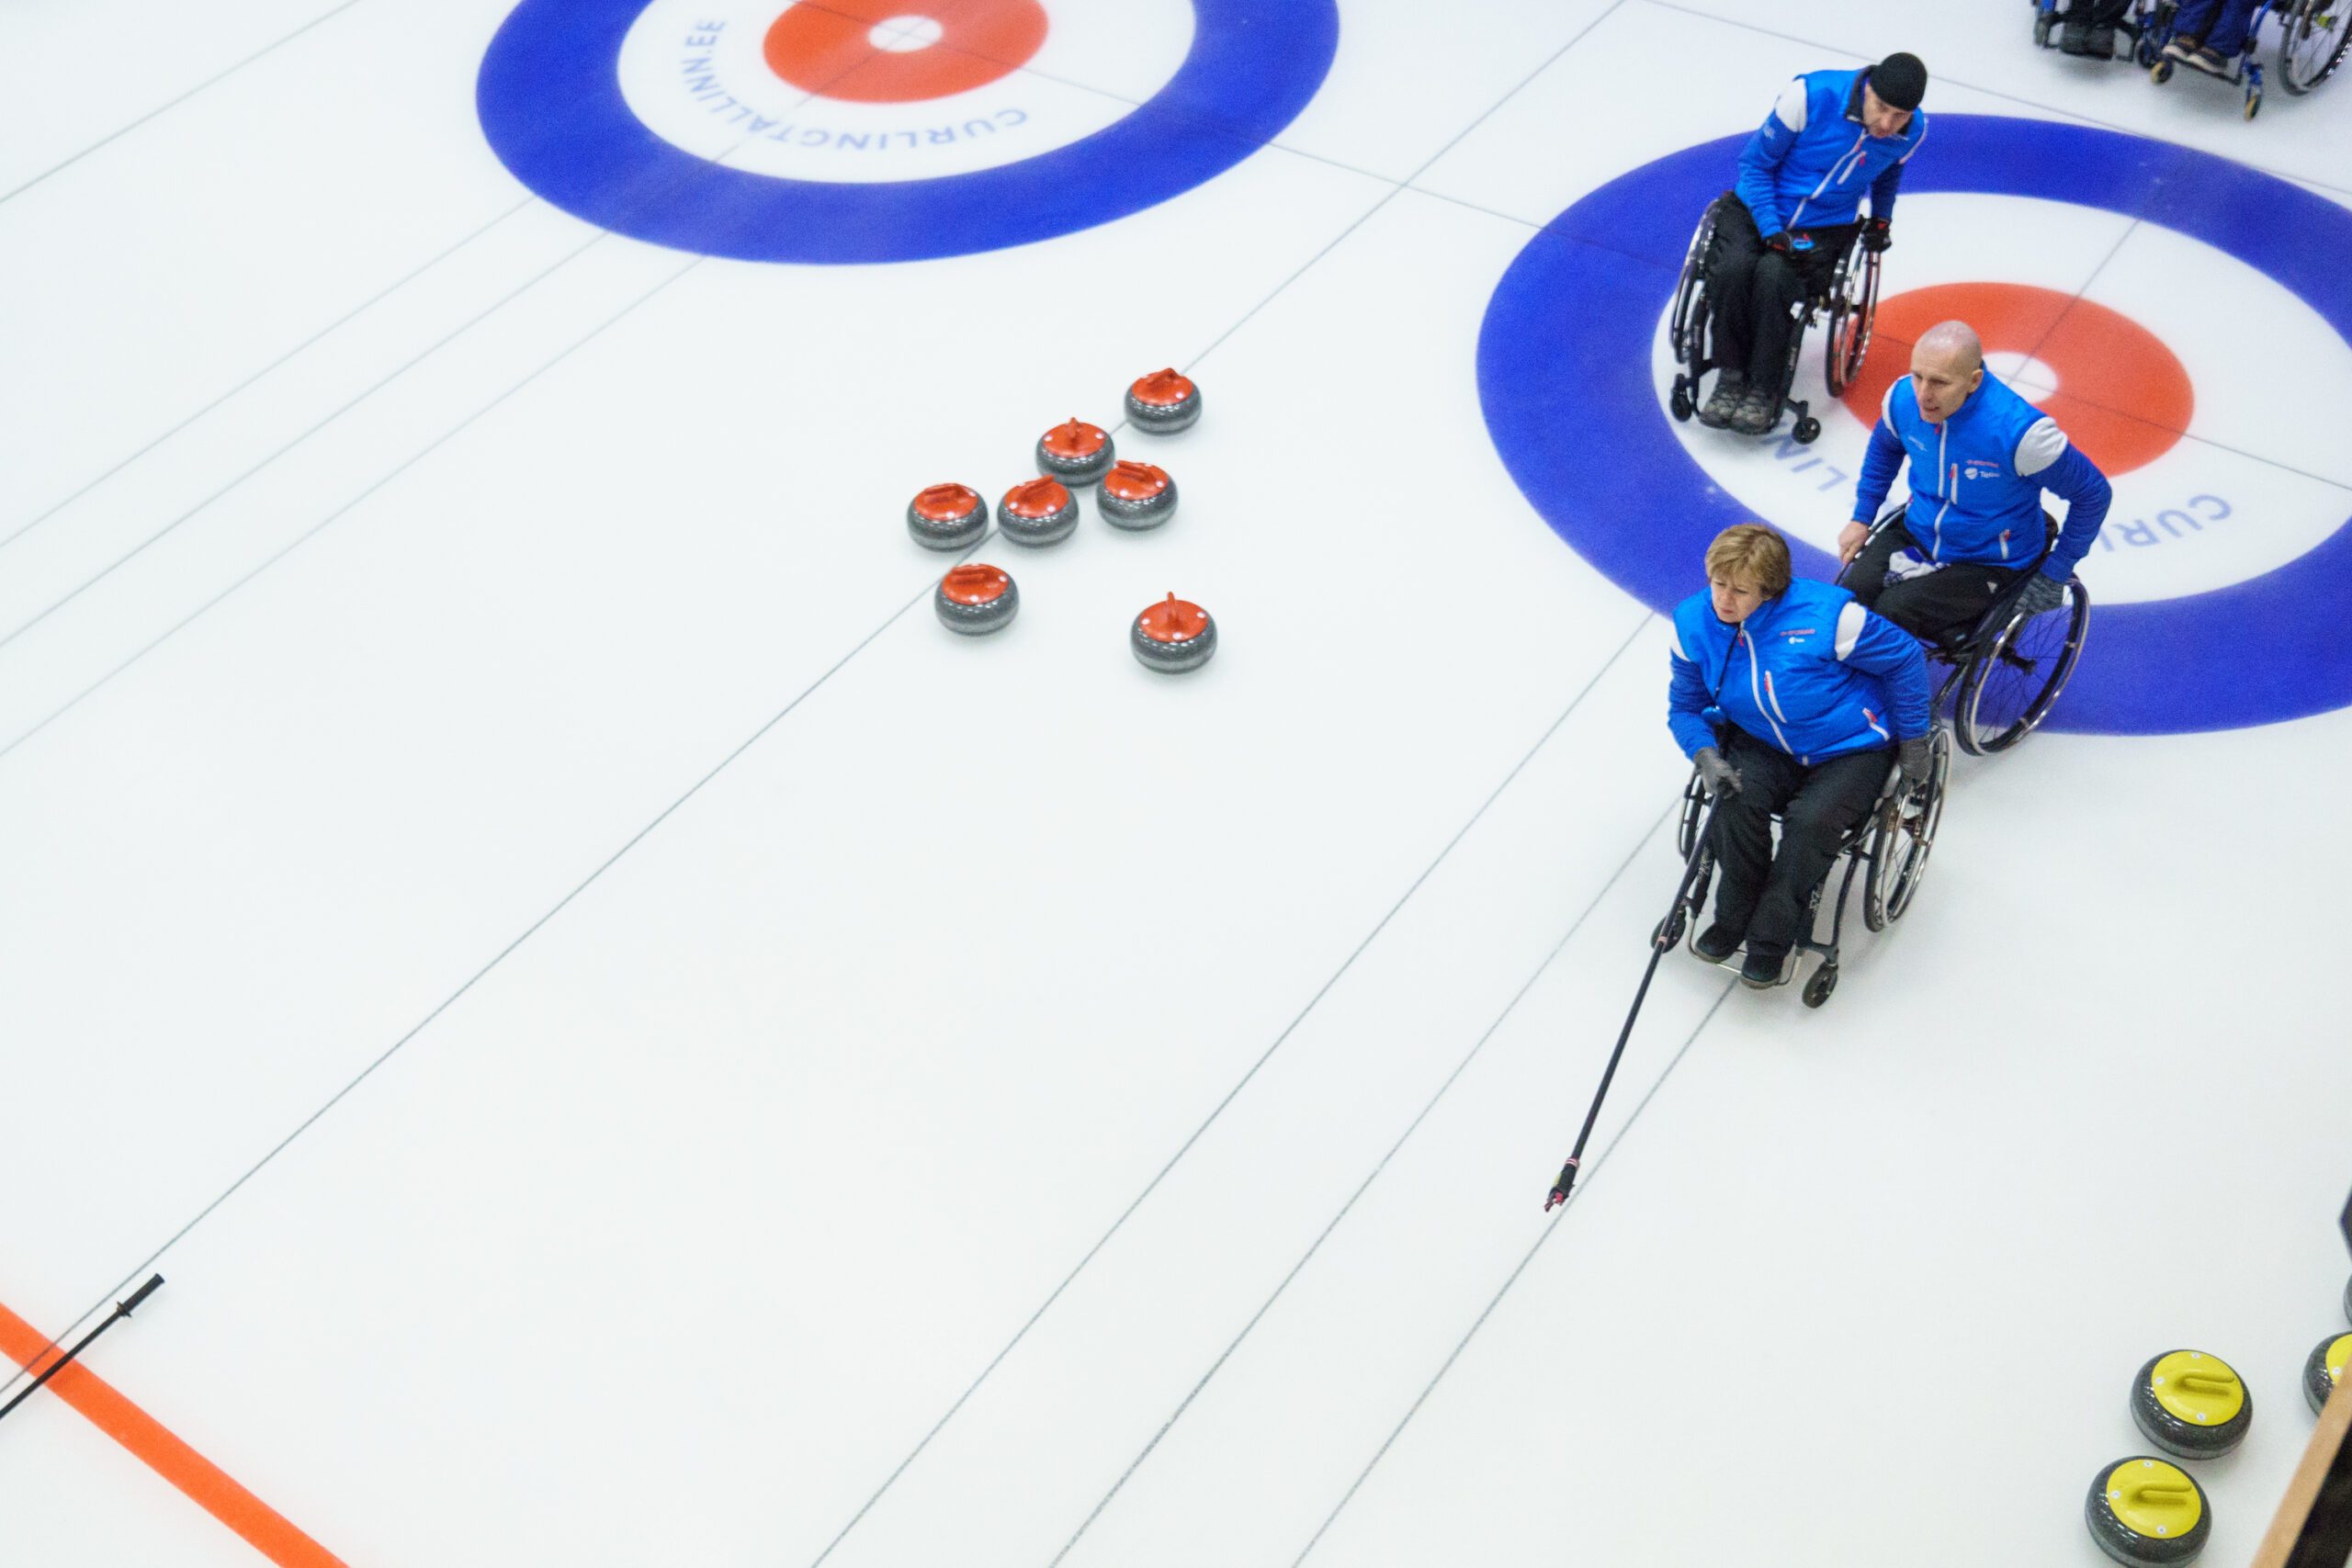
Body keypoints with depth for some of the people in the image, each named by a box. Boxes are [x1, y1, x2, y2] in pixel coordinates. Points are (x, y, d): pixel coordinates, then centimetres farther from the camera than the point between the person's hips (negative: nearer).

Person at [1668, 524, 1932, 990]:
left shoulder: (1826, 615, -27)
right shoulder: (1694, 624, -13)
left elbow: (1904, 659, -11)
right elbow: (1684, 706, 1)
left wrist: (1913, 740, -3)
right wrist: (1705, 754, -20)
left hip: (1849, 751, -3)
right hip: (1763, 746, 3)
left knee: (1811, 821, -30)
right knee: (1737, 798, -28)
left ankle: (1770, 938, -9)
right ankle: (1734, 919, -5)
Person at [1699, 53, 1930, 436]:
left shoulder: (1913, 131, -7)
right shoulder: (1811, 94, -20)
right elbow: (1755, 162, -11)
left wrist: (1881, 218, 8)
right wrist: (1772, 231, -20)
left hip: (1825, 228, 1)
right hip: (1757, 208, -1)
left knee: (1774, 275, -31)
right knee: (1734, 267, -32)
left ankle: (1765, 390, -20)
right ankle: (1731, 376, -15)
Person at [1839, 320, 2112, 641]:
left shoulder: (2019, 430, -30)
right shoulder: (1903, 398, -14)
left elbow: (2092, 492, -14)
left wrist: (2055, 572, -10)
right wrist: (1862, 518, 12)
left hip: (1986, 563, -5)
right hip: (1915, 532, 5)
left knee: (1888, 615, -26)